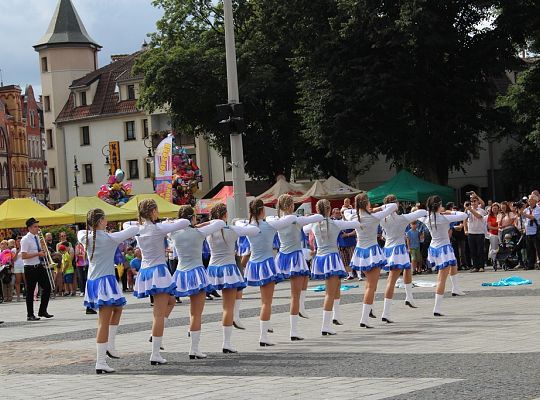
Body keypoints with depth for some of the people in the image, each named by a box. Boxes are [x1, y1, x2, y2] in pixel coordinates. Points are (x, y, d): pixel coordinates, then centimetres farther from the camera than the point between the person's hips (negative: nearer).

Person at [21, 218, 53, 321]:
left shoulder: (37, 238, 11)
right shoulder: (25, 240, -13)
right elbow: (24, 256, -20)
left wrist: (42, 253, 4)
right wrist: (38, 254, -21)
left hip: (39, 266, 8)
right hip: (30, 268, -8)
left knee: (47, 288, 5)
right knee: (30, 291, 1)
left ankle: (43, 311, 16)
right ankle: (30, 315, 9)